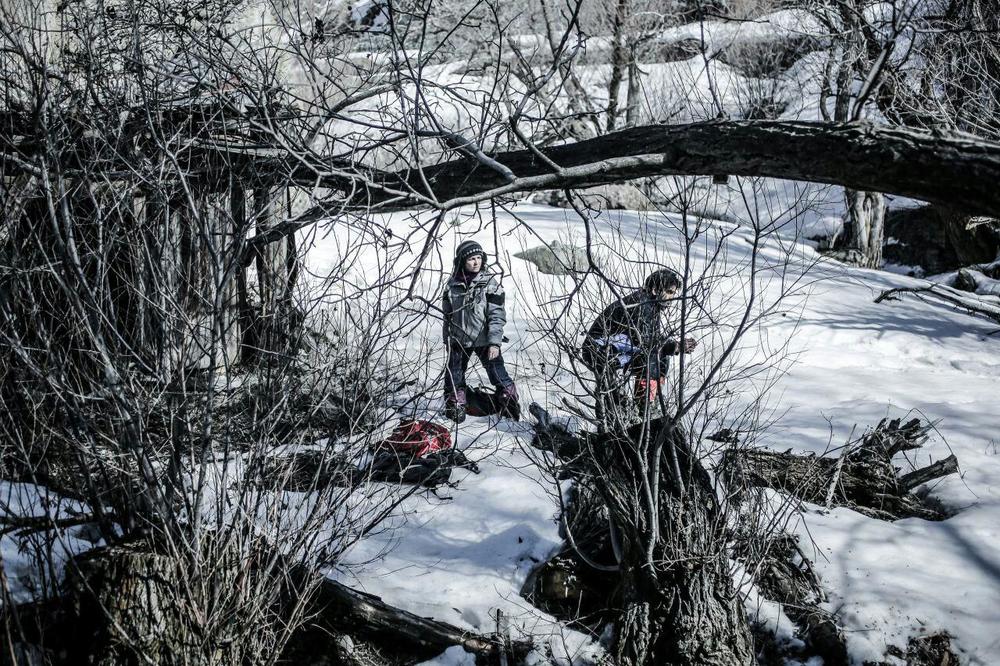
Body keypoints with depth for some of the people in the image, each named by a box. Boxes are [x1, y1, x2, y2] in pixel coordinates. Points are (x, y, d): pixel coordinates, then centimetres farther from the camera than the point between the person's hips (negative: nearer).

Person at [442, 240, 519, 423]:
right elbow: (447, 314, 11)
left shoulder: (490, 283, -9)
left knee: (497, 373, -3)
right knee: (454, 377, 13)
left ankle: (509, 401, 15)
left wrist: (494, 342, -17)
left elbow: (497, 316, -11)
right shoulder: (453, 284, 1)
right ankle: (454, 406, 31)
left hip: (484, 340, -3)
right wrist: (447, 339, 13)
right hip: (458, 340, 3)